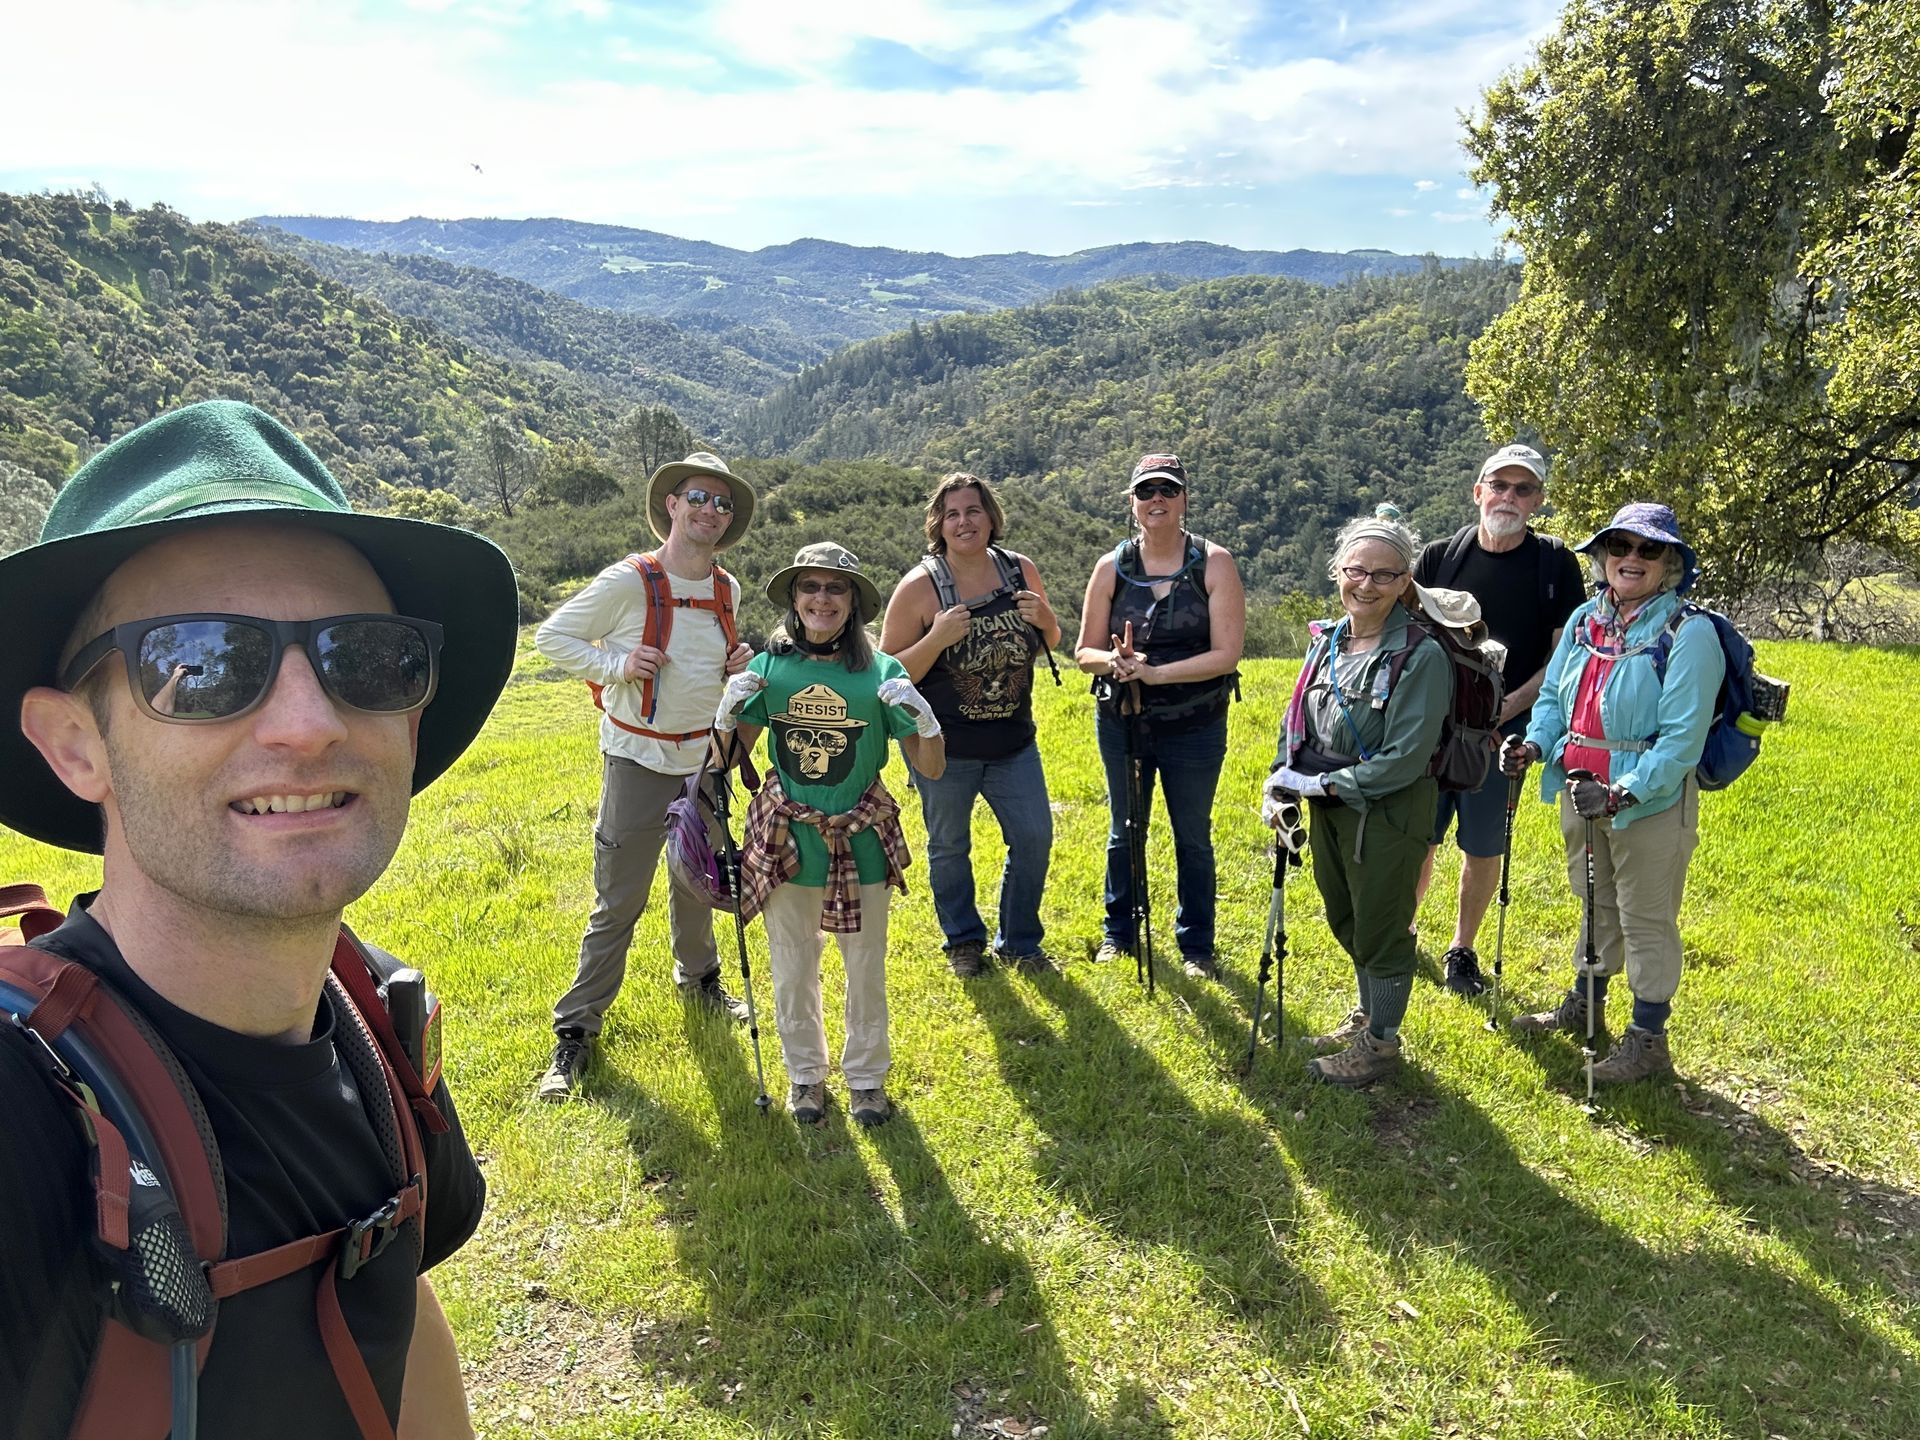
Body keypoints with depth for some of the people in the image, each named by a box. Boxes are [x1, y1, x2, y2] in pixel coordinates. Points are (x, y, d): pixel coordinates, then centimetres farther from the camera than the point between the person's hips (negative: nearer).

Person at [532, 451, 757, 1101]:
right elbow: (552, 636, -6)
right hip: (640, 761, -5)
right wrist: (617, 664, -20)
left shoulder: (727, 590, 4)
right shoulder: (628, 581, -13)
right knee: (618, 902, -2)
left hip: (706, 758, 5)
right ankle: (576, 1029, 10)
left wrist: (742, 663, -2)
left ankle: (699, 978, 44)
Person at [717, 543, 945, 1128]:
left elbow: (931, 769, -6)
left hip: (861, 841, -1)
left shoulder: (882, 672, -7)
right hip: (787, 839, 1)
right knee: (792, 967, 14)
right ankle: (805, 1073, 36)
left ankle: (866, 1075, 34)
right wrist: (727, 712, -14)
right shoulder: (768, 668, -3)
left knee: (866, 967, 12)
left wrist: (924, 719, -24)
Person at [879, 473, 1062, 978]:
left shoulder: (1020, 570, -1)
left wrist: (1044, 619, -9)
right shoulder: (920, 586, -13)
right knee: (949, 847, 11)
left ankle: (1018, 941, 28)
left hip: (1013, 741, 4)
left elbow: (1050, 642, 14)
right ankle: (964, 941, 33)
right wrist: (937, 639, -26)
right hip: (944, 747, -3)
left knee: (1035, 837, 7)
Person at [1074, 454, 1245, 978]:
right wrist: (1113, 662, -21)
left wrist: (1156, 672, -24)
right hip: (1122, 722, 2)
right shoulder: (1112, 567, -2)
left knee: (1193, 837, 10)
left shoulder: (1214, 563, -9)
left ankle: (1196, 944, 27)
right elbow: (1084, 652, 1)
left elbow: (1226, 654, -16)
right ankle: (1118, 932, 35)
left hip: (1195, 728, -2)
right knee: (1123, 832, 17)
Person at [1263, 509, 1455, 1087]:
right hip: (1329, 809, 7)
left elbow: (1404, 759, -23)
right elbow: (1296, 719, 12)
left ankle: (1382, 1042, 28)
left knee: (1381, 930, 8)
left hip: (1388, 816, -7)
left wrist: (1322, 783, -20)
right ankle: (1367, 1016, 44)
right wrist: (1281, 784, -2)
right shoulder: (1328, 642, 3)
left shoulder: (1421, 656, -20)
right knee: (1346, 922, 22)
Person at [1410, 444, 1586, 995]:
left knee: (1483, 847, 9)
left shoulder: (1556, 564, -1)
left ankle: (1462, 950, 27)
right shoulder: (1439, 557, 2)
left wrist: (1511, 705, -14)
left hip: (1505, 729, -1)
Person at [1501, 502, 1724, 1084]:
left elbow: (1682, 737, -20)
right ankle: (1582, 1008, 40)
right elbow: (1553, 698, 11)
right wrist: (1533, 743, -9)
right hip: (1581, 794, 6)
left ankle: (1647, 1040, 20)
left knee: (1646, 920, 6)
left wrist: (1623, 793, -30)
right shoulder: (1584, 620, 5)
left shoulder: (1689, 633, -15)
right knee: (1594, 906, 23)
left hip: (1652, 801, -6)